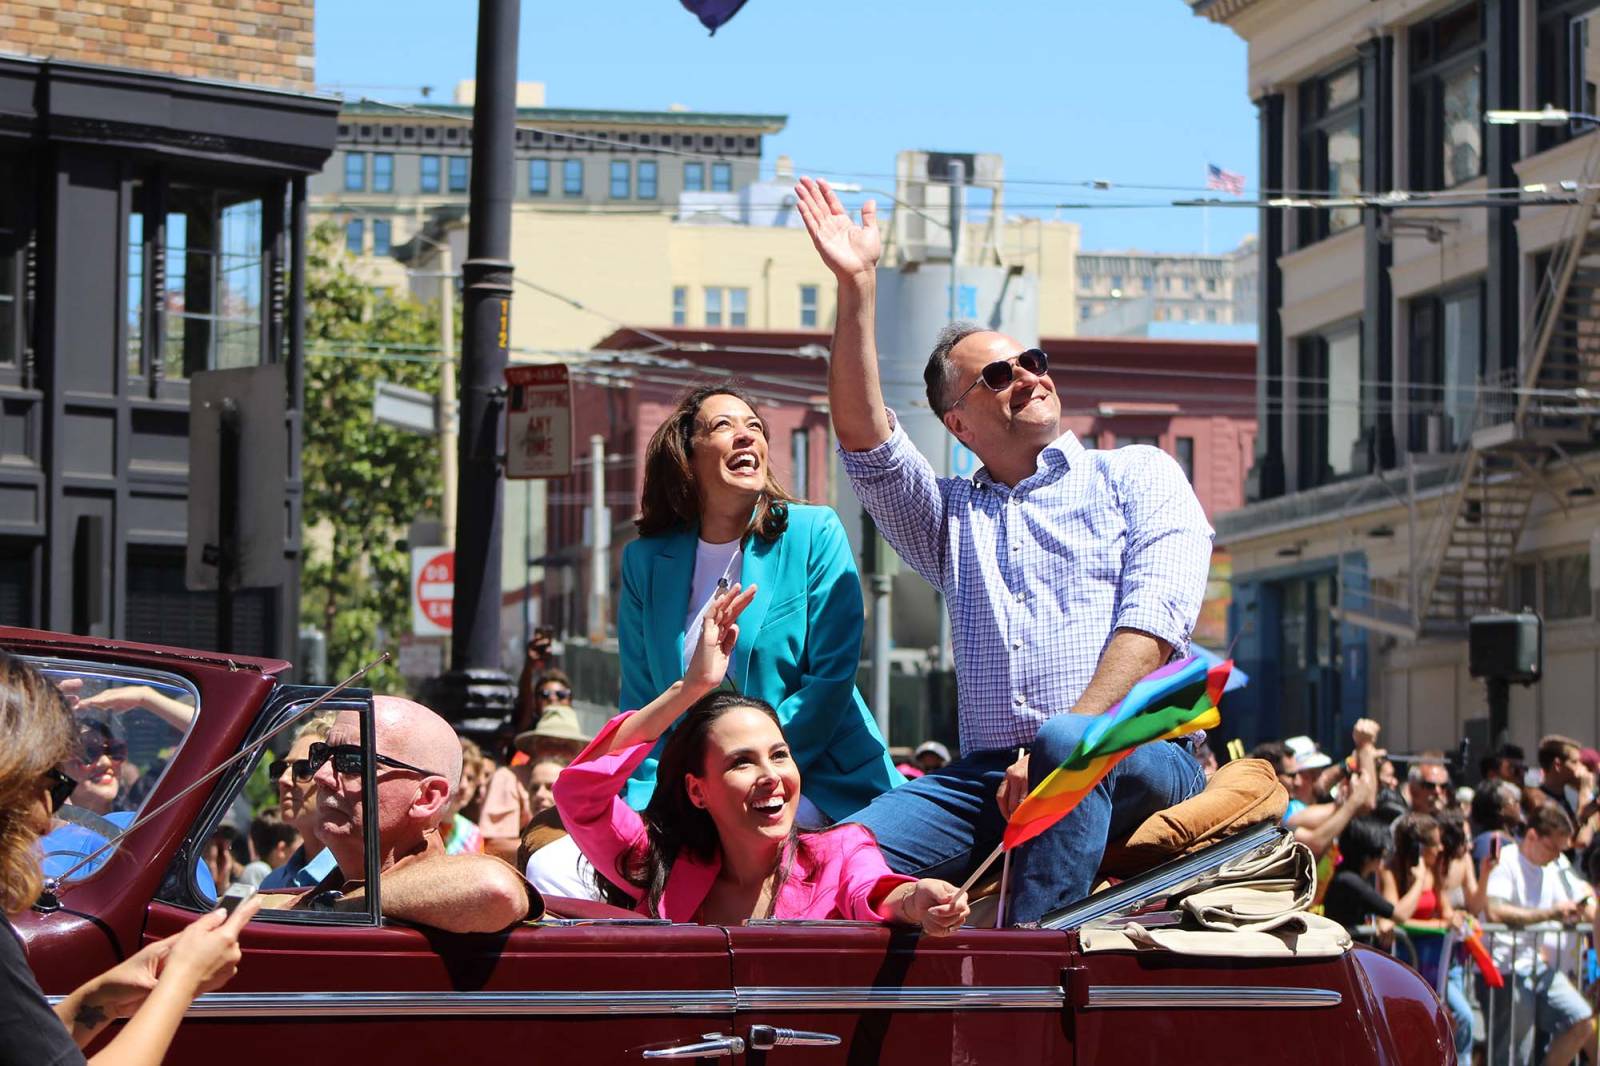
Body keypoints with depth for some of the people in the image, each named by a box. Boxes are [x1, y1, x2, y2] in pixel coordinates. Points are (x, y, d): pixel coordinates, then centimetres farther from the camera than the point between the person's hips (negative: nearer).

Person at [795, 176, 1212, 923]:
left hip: (1142, 756, -3)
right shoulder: (952, 518, 29)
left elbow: (1155, 618, 0)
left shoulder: (1137, 475, 17)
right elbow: (863, 438, 10)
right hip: (990, 773, 3)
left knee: (1065, 746, -41)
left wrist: (1070, 737, -16)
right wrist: (856, 288, 2)